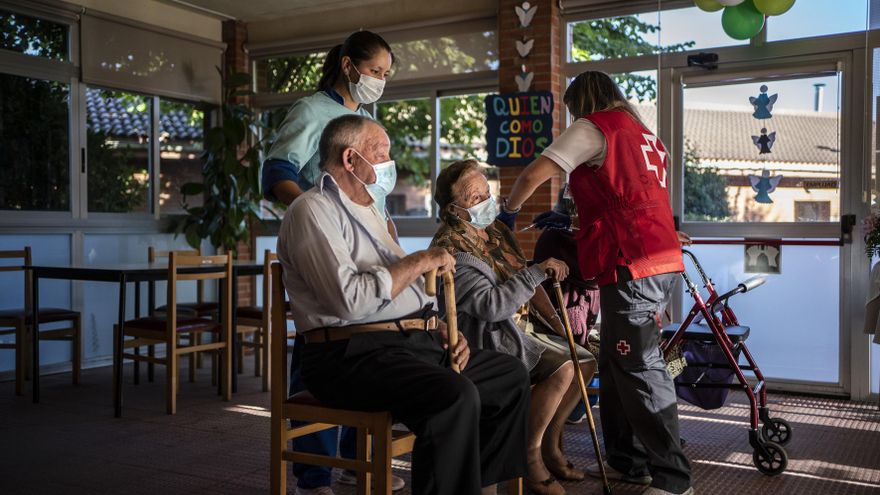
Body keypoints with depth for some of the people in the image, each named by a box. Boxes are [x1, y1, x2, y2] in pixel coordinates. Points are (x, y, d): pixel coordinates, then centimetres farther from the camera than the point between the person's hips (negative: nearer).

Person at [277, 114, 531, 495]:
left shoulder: (369, 211, 24)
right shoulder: (313, 210, -8)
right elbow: (350, 300, -22)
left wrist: (441, 332, 8)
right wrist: (420, 261, -12)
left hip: (413, 343, 10)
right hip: (351, 355, -10)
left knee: (510, 374, 9)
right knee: (456, 396, -32)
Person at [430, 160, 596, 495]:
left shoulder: (496, 231, 10)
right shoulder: (452, 251, -19)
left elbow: (527, 286, 17)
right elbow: (491, 305, -29)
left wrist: (560, 328, 10)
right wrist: (538, 271, -28)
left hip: (525, 326, 10)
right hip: (491, 337, -10)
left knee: (586, 361, 5)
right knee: (562, 369, -26)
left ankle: (550, 445, 16)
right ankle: (530, 455, -8)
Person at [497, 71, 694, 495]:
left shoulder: (593, 127, -2)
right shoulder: (644, 134, 24)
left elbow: (533, 176, -10)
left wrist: (508, 211, 8)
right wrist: (571, 220, 29)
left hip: (630, 264, -9)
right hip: (659, 259, 9)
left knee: (638, 367, -6)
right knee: (615, 363, 14)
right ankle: (627, 460, 21)